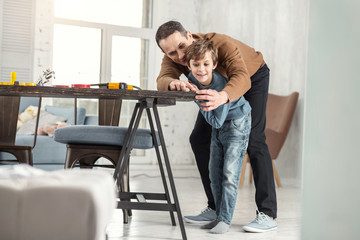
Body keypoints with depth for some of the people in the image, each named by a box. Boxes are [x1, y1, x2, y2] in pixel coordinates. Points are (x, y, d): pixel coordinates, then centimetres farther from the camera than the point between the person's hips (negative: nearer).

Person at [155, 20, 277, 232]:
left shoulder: (221, 44, -41)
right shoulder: (173, 56, -24)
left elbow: (242, 78, -55)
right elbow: (162, 81, -41)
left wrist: (222, 97, -77)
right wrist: (173, 83, -67)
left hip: (253, 77, -6)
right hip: (219, 84, 6)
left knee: (253, 140, -21)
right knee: (199, 139, -4)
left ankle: (268, 214, -21)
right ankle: (216, 208, 4)